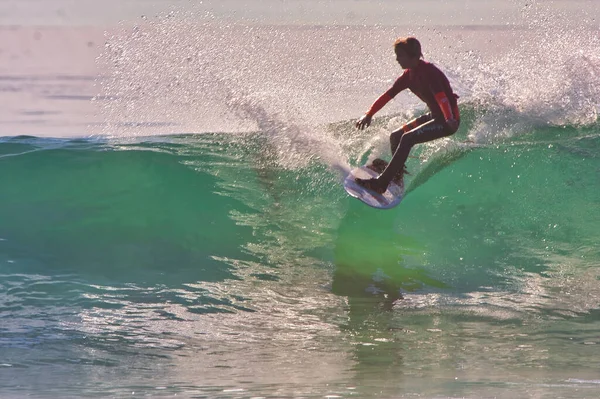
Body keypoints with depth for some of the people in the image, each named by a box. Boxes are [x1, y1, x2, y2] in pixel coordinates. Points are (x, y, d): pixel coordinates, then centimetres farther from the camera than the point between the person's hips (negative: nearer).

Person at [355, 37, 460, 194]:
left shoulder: (427, 71, -22)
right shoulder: (409, 75, 6)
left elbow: (440, 95, -36)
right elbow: (387, 95, 13)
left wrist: (449, 119, -51)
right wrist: (369, 114, 7)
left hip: (448, 120, -9)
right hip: (434, 116, 9)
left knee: (407, 138, -23)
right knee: (395, 137, 10)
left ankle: (381, 183, -24)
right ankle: (397, 173, 30)